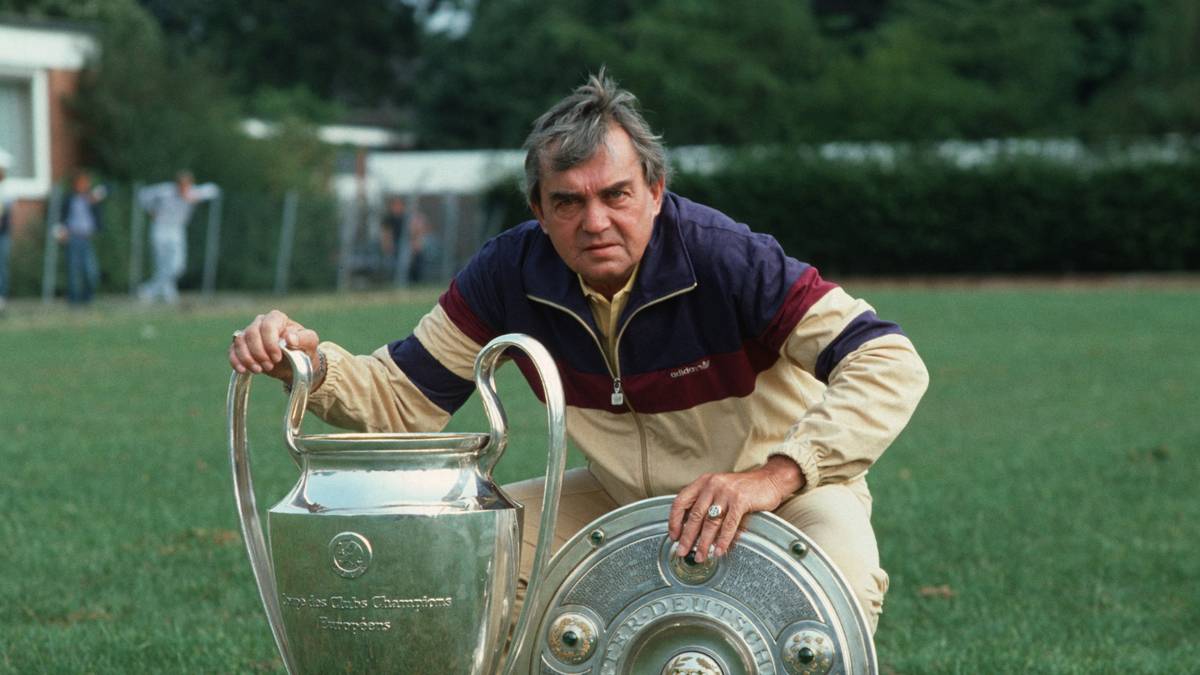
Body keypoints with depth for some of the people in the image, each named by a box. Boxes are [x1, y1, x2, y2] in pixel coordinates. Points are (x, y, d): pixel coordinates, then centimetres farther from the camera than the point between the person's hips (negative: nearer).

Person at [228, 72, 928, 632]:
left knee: (840, 570, -36)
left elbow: (891, 363, -33)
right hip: (624, 498, 5)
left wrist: (774, 477, -45)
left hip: (788, 491, -4)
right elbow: (403, 399, -8)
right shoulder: (511, 274, -12)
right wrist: (312, 362, -29)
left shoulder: (727, 259, -27)